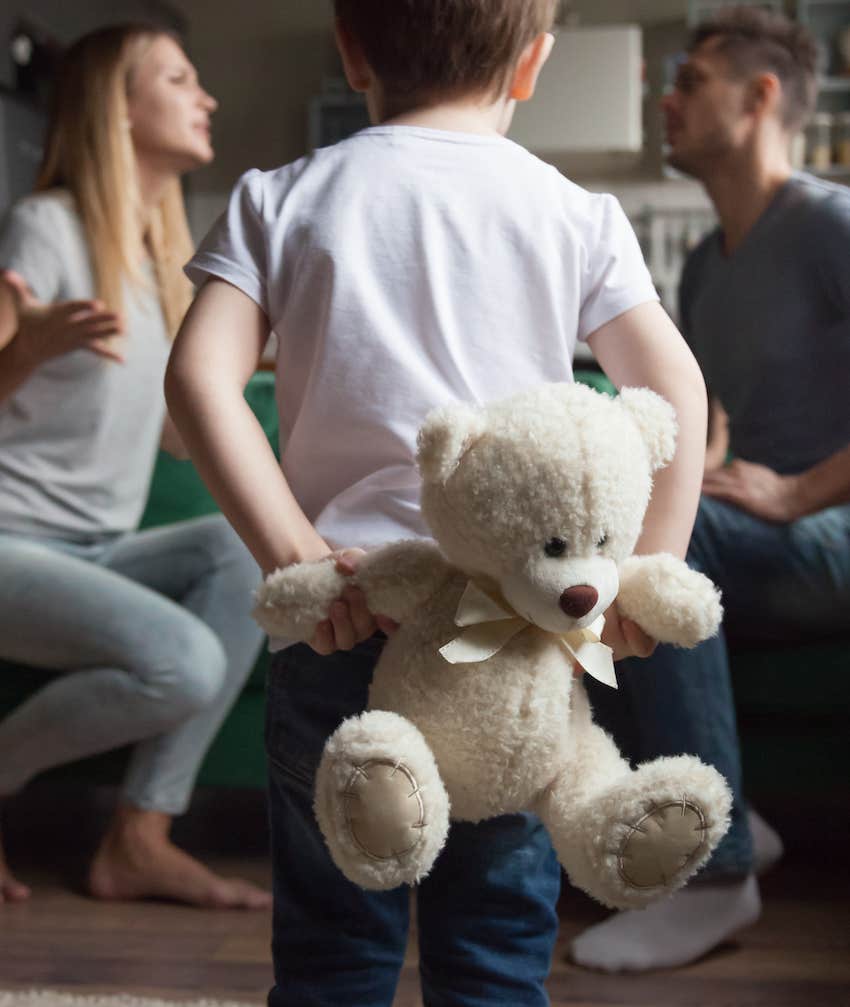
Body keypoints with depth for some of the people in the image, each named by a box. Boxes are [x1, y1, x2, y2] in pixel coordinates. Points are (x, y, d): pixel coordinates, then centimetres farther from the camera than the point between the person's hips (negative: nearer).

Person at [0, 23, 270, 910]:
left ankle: (139, 838, -15)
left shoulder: (160, 252, 14)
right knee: (183, 663, -29)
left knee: (247, 549, -20)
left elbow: (176, 429, 17)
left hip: (94, 554, 8)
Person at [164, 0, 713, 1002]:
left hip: (340, 619, 0)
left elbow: (199, 379, -9)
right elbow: (677, 387, -4)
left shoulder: (279, 200, 3)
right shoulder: (577, 213, 4)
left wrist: (294, 554, -11)